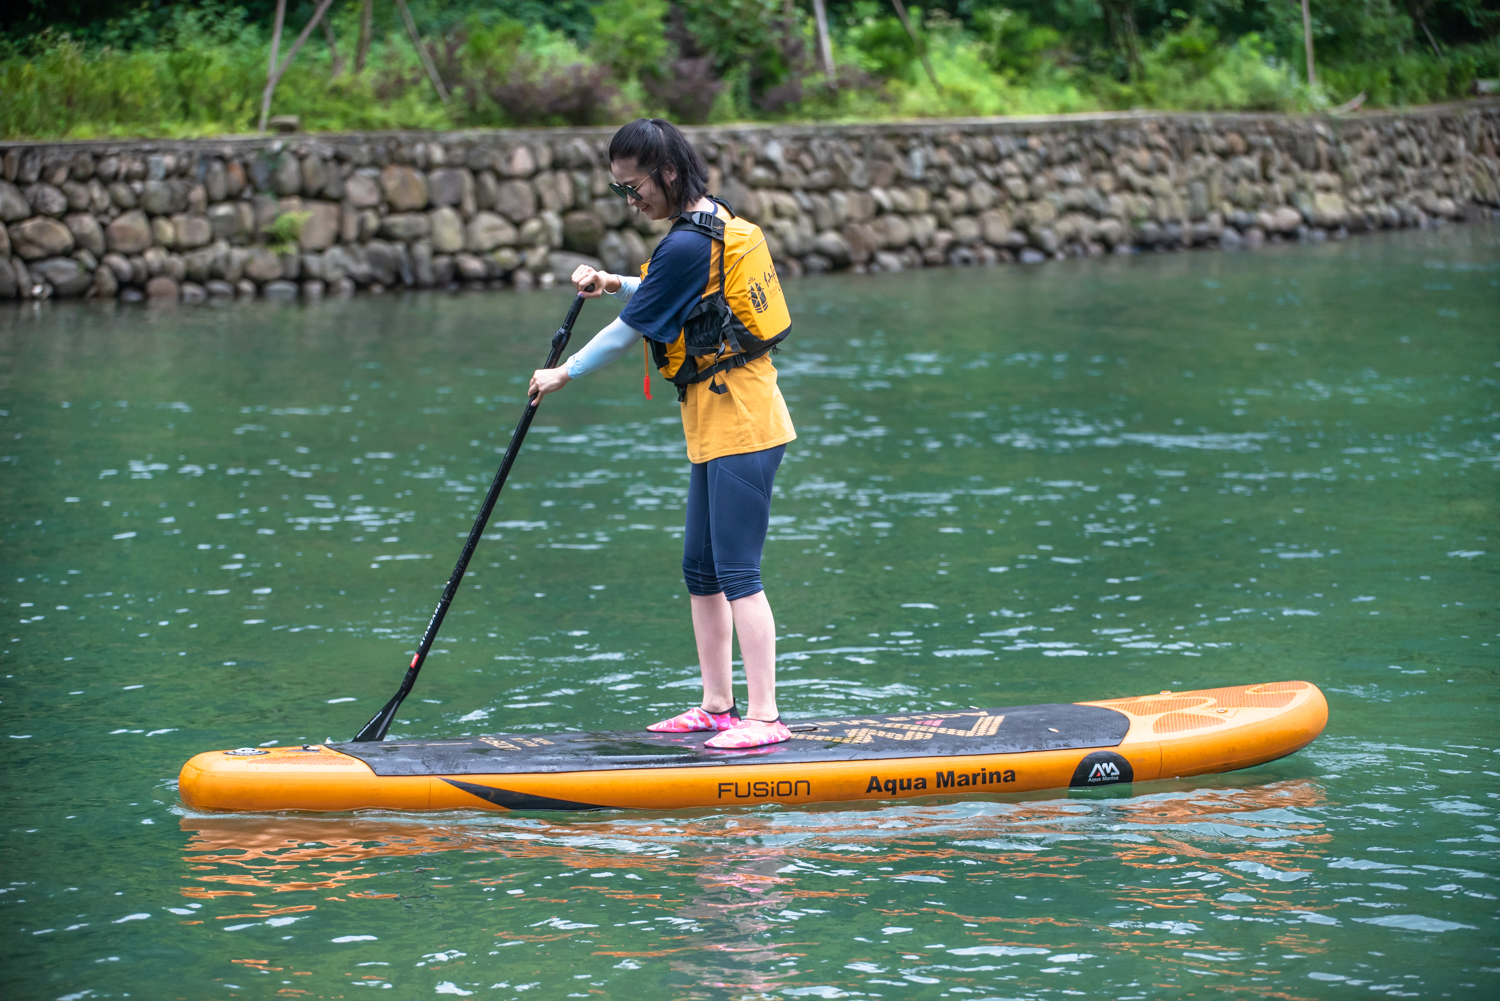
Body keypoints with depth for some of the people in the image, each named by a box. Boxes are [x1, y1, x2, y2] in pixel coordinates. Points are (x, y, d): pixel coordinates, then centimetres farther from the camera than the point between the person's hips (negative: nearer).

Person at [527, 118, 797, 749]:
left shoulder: (687, 245, -18)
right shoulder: (716, 223, 12)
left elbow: (629, 331, -11)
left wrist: (564, 374, 4)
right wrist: (615, 285, 13)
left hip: (737, 424, -10)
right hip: (721, 426, 10)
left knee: (737, 573, -12)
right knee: (701, 572, 13)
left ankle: (764, 717, -13)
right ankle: (717, 707, 19)